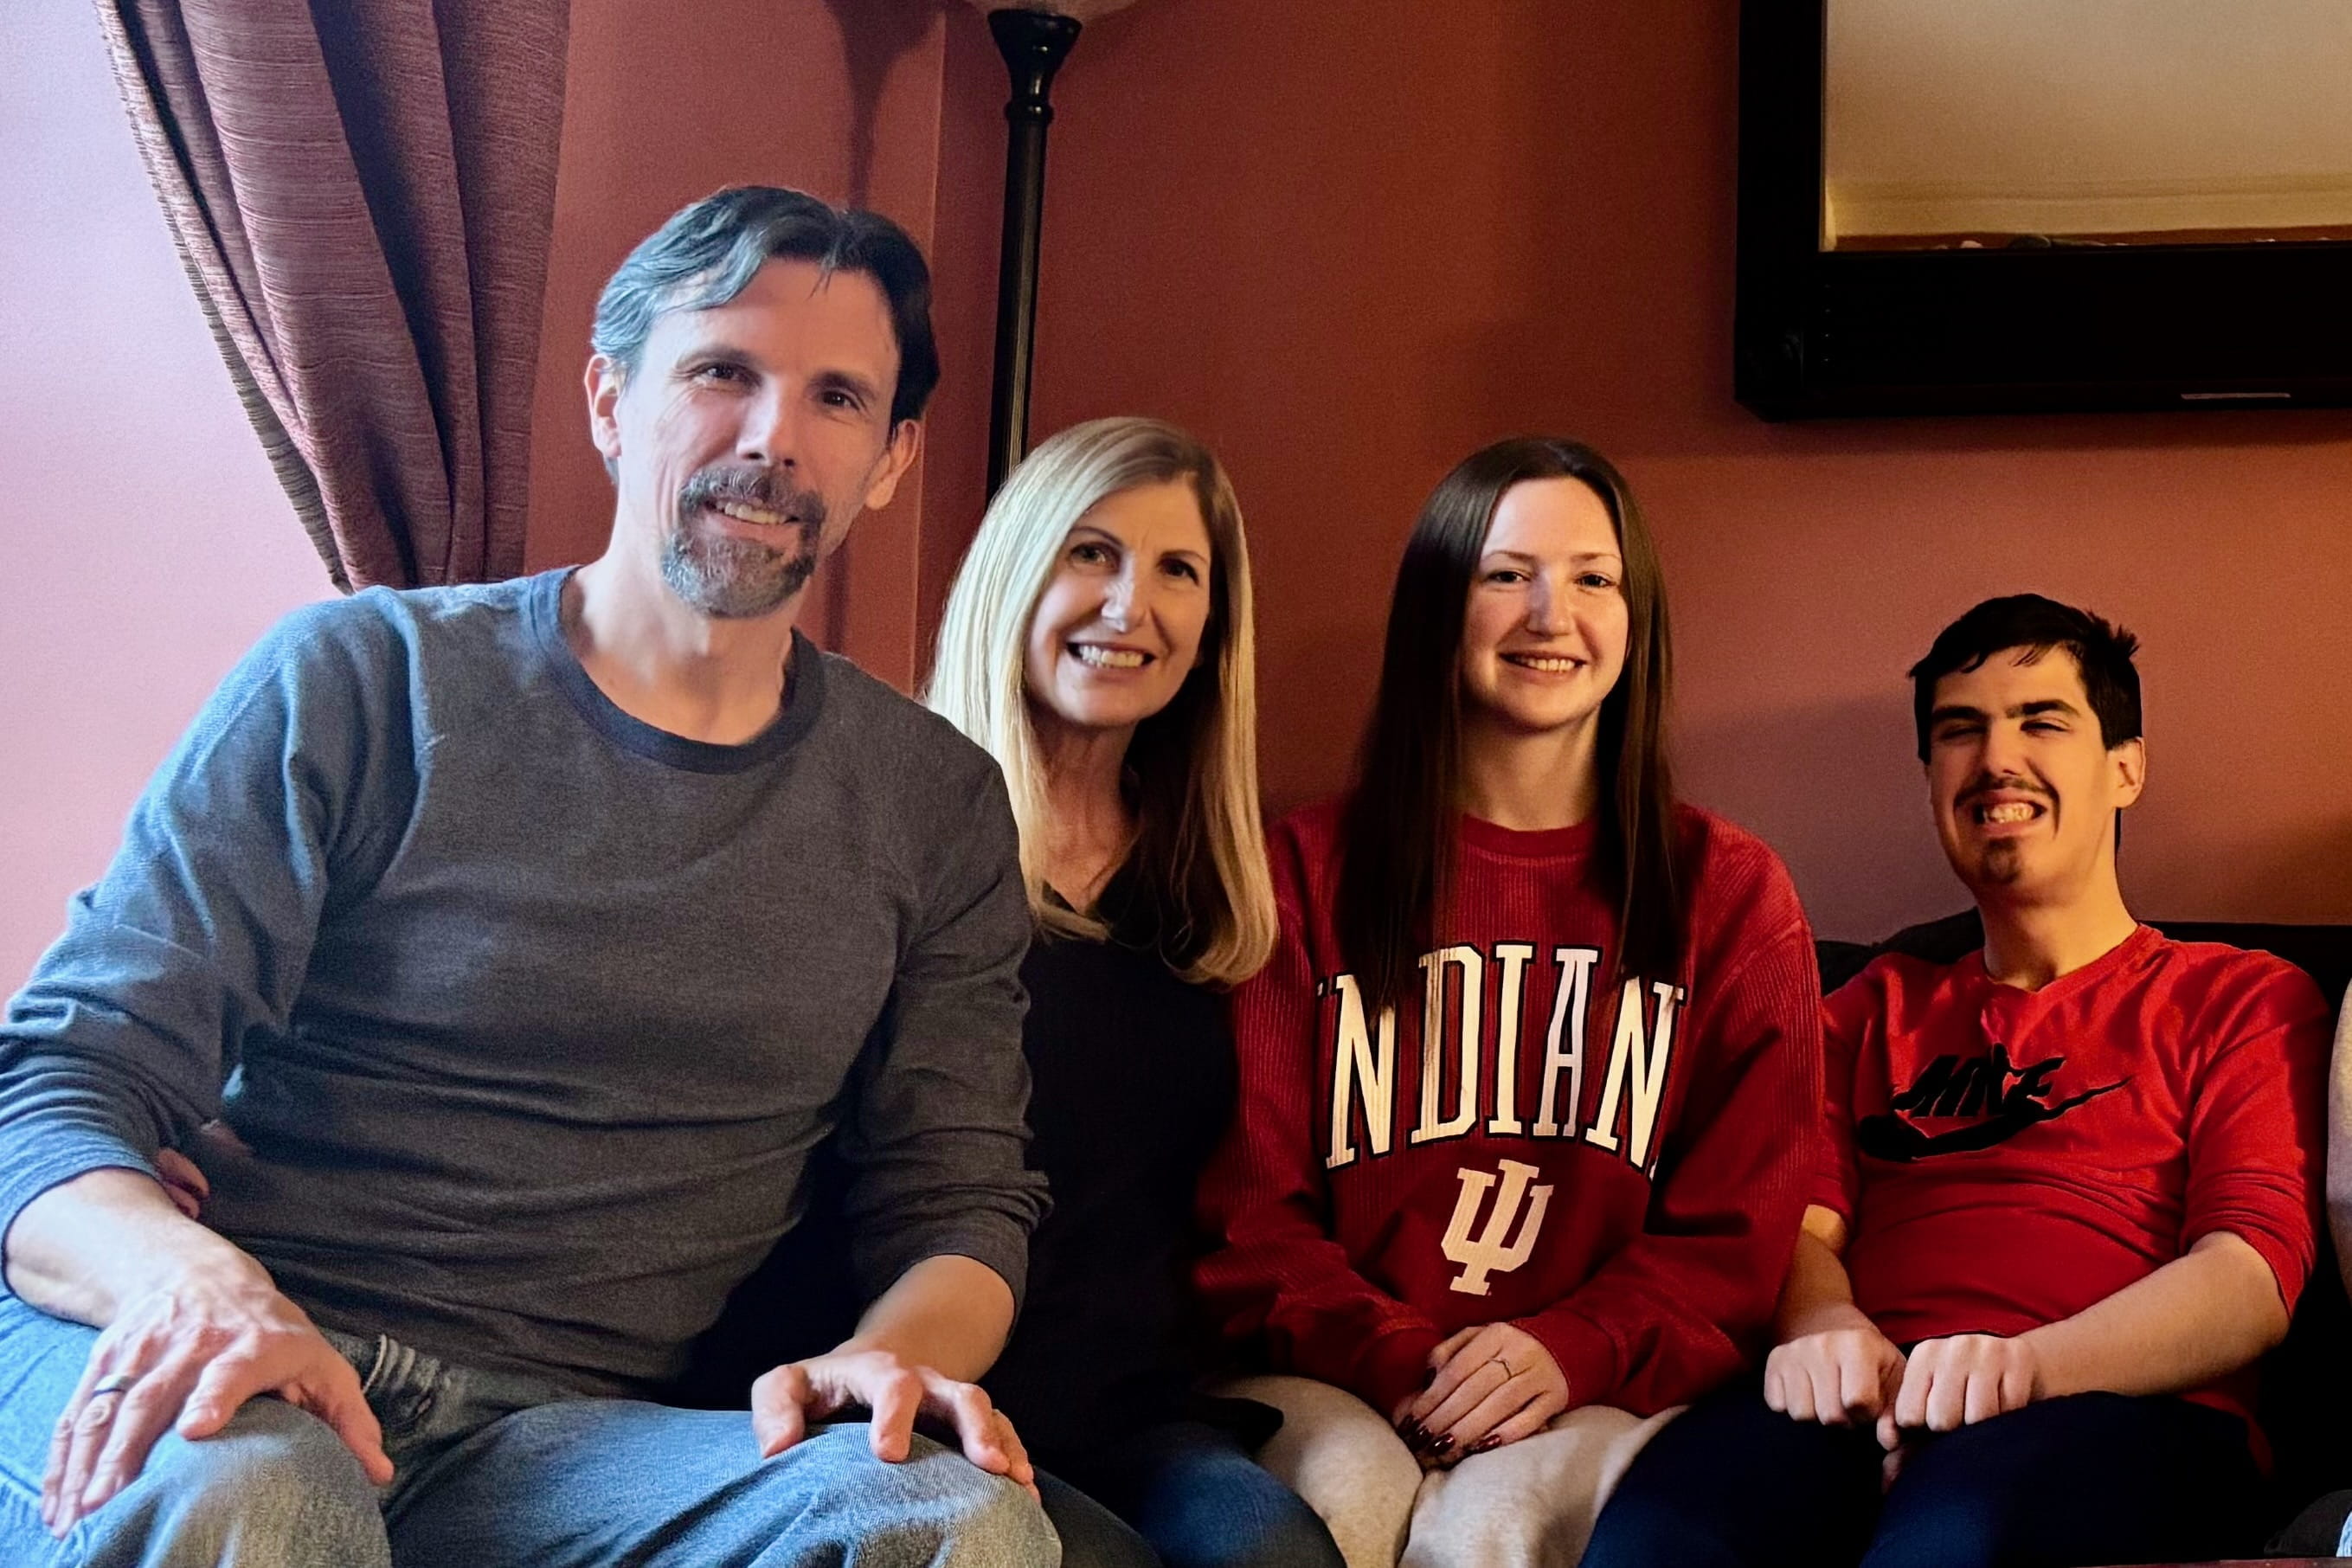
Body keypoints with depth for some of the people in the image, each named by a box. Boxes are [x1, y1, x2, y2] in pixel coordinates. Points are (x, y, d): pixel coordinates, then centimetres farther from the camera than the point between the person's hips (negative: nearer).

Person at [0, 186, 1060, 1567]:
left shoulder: (936, 803, 15)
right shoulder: (357, 682, 6)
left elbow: (960, 1198, 14)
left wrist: (896, 1354, -12)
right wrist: (191, 1280, -24)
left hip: (561, 1437, 3)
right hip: (231, 1396, -2)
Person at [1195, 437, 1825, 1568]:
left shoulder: (1732, 894, 12)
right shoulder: (1307, 872, 12)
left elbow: (1737, 1234, 6)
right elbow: (1245, 1204, 6)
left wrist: (1575, 1350, -14)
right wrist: (1397, 1360, -13)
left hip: (1601, 1397, 0)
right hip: (1333, 1383, 0)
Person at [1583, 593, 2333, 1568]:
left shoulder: (2243, 1000, 18)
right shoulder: (1879, 1010, 31)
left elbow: (2256, 1275, 1)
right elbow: (1803, 1221, 15)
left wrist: (2029, 1363, -20)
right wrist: (1827, 1330, -13)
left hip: (2126, 1418, -3)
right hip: (1867, 1415, 4)